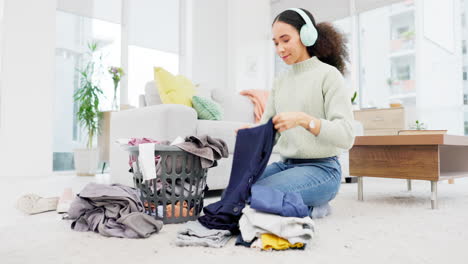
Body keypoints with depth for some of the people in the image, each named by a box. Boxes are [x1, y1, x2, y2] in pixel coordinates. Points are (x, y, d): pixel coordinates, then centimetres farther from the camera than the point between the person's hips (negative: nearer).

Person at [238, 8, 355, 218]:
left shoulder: (328, 74, -6)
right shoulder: (280, 81, 13)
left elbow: (346, 136, -15)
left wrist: (302, 119, -29)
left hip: (321, 168, -6)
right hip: (285, 165, 6)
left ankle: (312, 206, -1)